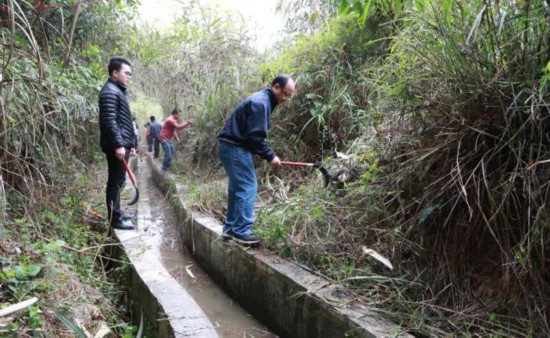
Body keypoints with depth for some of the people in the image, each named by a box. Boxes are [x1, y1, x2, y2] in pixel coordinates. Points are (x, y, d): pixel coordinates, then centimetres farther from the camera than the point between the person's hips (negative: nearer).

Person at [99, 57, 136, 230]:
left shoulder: (118, 91, 20)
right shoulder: (110, 91, -12)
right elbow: (109, 121, -21)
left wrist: (129, 143, 25)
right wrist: (119, 144, -25)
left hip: (122, 144, 10)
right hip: (116, 146, -10)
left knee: (118, 181, 15)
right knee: (115, 181, -6)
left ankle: (116, 213, 24)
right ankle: (115, 218, -1)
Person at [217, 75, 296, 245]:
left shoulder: (263, 100, 14)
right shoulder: (260, 103, -18)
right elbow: (255, 136, -24)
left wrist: (267, 154, 11)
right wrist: (270, 156, -15)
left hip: (232, 146, 11)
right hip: (234, 147, -11)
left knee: (238, 186, 14)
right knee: (248, 186, -9)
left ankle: (231, 228, 20)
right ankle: (241, 231, -7)